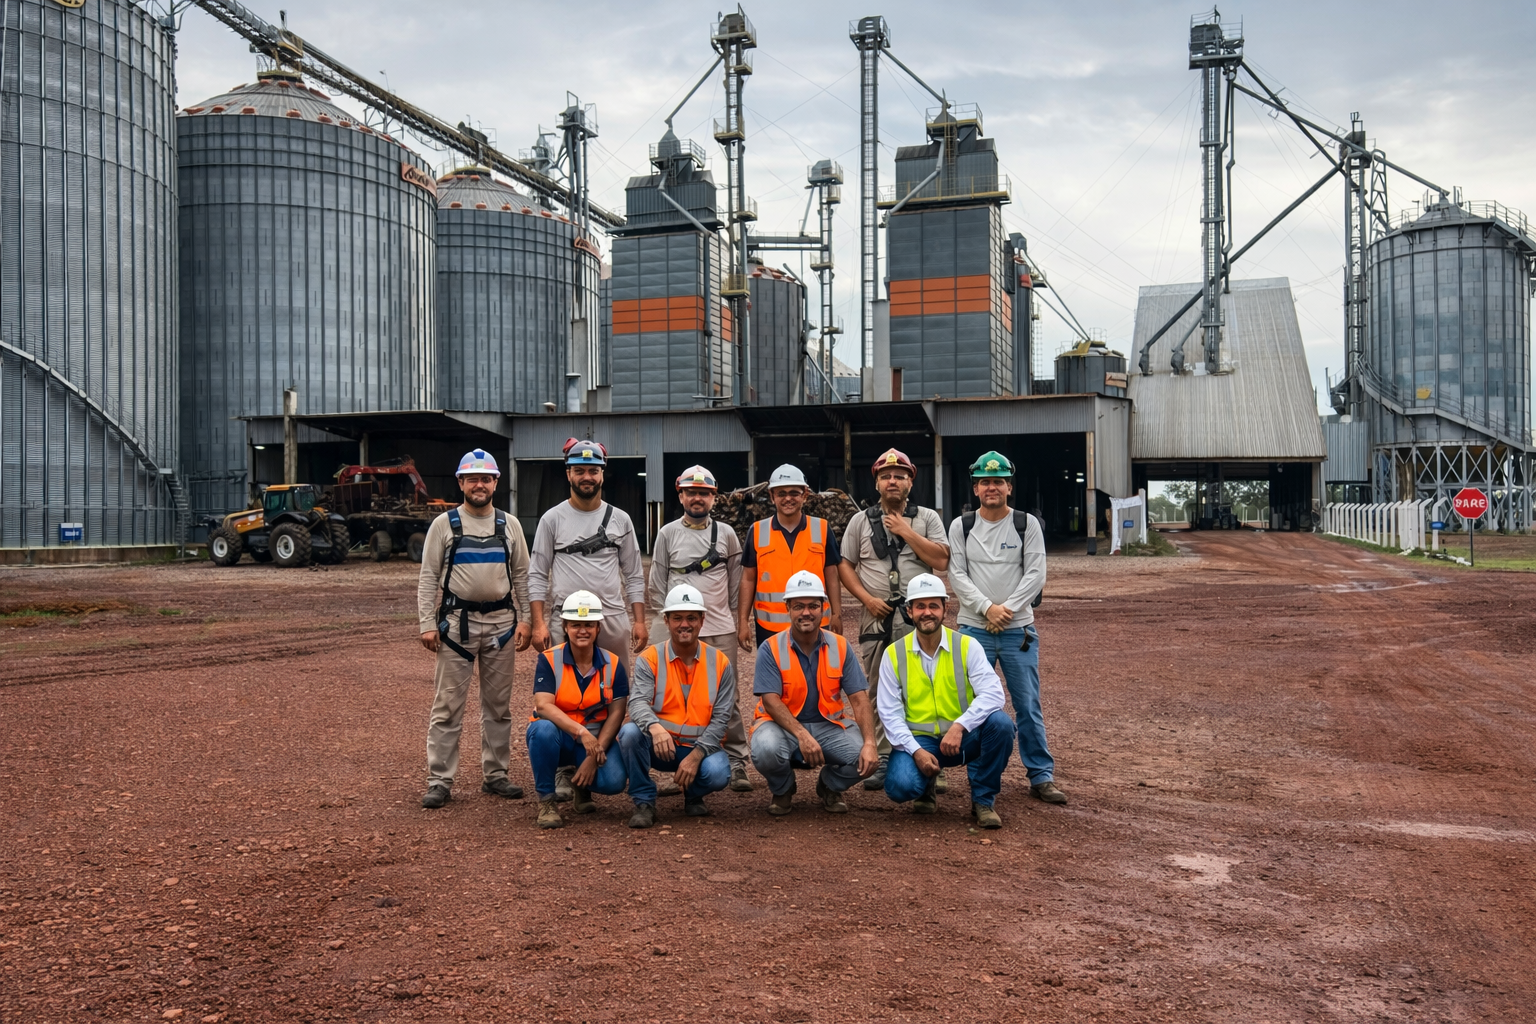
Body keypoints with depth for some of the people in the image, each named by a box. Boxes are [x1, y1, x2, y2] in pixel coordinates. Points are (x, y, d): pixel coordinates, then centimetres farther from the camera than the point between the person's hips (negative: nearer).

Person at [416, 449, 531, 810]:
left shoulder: (509, 524, 8)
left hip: (501, 623, 3)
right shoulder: (444, 524, 1)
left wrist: (525, 620, 0)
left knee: (499, 705, 10)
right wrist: (427, 624, -8)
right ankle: (439, 781, 6)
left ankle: (494, 775, 20)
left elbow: (522, 576, 9)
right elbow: (428, 578, -1)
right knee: (448, 705, 0)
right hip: (457, 622, -3)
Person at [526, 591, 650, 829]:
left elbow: (616, 713, -7)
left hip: (596, 740, 1)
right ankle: (546, 800, -13)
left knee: (614, 781, -27)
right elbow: (543, 705, -22)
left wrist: (594, 756, -18)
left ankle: (580, 784, 12)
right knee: (543, 729, -36)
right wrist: (581, 732, -35)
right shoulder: (549, 660, -9)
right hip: (559, 736, -1)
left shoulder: (612, 664, -3)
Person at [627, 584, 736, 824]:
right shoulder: (649, 659, -4)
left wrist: (696, 755, -19)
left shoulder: (720, 662, -1)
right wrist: (654, 727, -43)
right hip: (660, 745, 0)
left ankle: (693, 796, 8)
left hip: (701, 747, 1)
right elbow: (638, 703, -19)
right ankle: (644, 801, -9)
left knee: (718, 774, -31)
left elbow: (721, 717, -5)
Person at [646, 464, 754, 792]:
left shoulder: (726, 534, 9)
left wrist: (736, 618, 11)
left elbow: (736, 581, 13)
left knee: (726, 697, -1)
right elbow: (657, 583, 8)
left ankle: (736, 763, 4)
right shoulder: (667, 534, 6)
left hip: (721, 630, 0)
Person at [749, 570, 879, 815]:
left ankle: (830, 787, 13)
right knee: (766, 750, -36)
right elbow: (771, 701, -17)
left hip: (828, 724, 2)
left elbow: (859, 699, -6)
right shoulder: (771, 649, -9)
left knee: (865, 758, -24)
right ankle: (782, 790, 3)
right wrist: (802, 735, -32)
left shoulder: (840, 647, -2)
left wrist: (869, 743, -22)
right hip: (782, 724, -2)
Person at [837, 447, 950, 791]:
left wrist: (906, 531, -9)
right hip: (875, 617, 2)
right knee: (879, 691, 6)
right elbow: (845, 565, 7)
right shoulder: (861, 521, 10)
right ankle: (884, 760, 14)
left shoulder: (927, 518, 6)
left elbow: (941, 561, -7)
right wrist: (867, 598, -6)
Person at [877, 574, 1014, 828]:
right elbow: (889, 712, -5)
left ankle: (983, 799, -6)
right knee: (900, 786, -30)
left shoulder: (967, 646, -5)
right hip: (918, 740, -1)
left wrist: (959, 726, -32)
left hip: (964, 737, 1)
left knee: (1000, 723, -29)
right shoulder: (894, 654, -3)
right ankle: (926, 784, 11)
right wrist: (916, 750, -20)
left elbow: (993, 694, -18)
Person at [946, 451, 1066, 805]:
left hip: (1018, 629, -1)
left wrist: (1008, 609, -14)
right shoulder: (961, 526, 5)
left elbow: (1036, 575, -4)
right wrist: (988, 608, -14)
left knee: (1028, 705, 1)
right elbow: (957, 576, -2)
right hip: (974, 629, 1)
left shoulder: (1027, 524, 3)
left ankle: (1042, 777, 9)